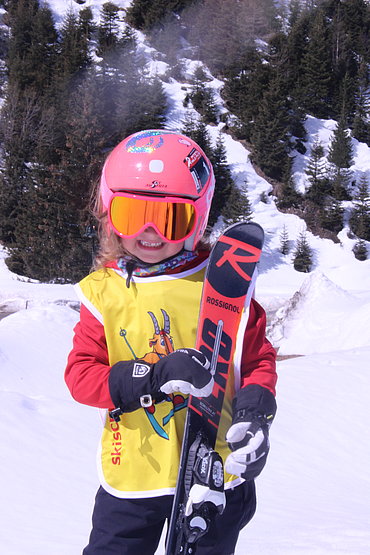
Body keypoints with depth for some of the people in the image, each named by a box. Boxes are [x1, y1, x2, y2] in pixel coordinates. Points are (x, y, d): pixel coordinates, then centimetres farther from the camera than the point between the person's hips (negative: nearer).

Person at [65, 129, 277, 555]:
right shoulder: (103, 292, -4)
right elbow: (80, 376, -8)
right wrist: (152, 378, -24)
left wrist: (256, 415, -17)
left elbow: (258, 359, 3)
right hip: (132, 476, 0)